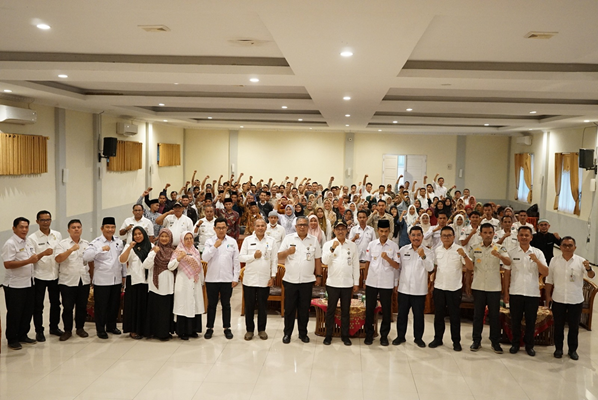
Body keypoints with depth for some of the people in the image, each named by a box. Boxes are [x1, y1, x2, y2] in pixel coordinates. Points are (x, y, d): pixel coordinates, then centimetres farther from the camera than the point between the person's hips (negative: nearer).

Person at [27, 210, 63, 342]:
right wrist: (44, 253, -25)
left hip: (55, 275, 4)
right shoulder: (32, 238, -6)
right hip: (40, 276, -4)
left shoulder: (58, 235, 5)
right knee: (38, 305, 4)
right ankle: (39, 331, 15)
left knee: (55, 303, 13)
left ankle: (54, 327, 28)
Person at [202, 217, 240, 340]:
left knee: (226, 304, 9)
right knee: (211, 304, 8)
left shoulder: (232, 242, 2)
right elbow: (205, 258, -8)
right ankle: (210, 328, 18)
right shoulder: (210, 241, 2)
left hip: (227, 279, 0)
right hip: (212, 279, 0)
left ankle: (227, 328, 18)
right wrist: (215, 246, -16)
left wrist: (236, 278, -2)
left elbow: (236, 261, 2)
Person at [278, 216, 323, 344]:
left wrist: (319, 275, 5)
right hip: (290, 280, -1)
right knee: (289, 308, 6)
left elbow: (318, 259, 7)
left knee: (304, 309, 8)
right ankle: (287, 333, 17)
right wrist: (288, 252, -19)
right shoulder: (288, 238, 2)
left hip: (307, 280, 1)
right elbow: (280, 255, 1)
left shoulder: (313, 240, 5)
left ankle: (303, 333, 21)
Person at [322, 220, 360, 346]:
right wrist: (332, 249, -24)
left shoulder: (352, 245, 5)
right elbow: (324, 261, -11)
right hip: (333, 283, -1)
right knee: (330, 310, 7)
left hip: (347, 284, 1)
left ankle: (345, 336, 19)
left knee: (346, 311, 9)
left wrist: (356, 282, 5)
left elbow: (356, 265, 7)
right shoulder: (328, 244, 0)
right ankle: (328, 335, 16)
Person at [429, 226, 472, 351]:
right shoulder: (437, 250, 6)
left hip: (454, 288, -4)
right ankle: (438, 338, 22)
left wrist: (464, 255, -29)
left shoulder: (459, 250, -7)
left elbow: (471, 267, -14)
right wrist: (432, 280, 9)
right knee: (438, 315, 11)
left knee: (455, 316, 4)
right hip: (439, 287, 4)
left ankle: (456, 341, 13)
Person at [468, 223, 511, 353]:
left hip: (494, 287, -1)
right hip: (478, 286, 2)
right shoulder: (475, 248, 4)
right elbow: (468, 265, 13)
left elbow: (508, 262, -18)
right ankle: (476, 340, 17)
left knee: (495, 315, 4)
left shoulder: (500, 248, -2)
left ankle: (495, 342, 15)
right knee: (478, 314, 7)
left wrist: (499, 255, -37)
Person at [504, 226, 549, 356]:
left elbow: (545, 273, -3)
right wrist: (506, 292, 3)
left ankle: (529, 345, 23)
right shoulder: (512, 253, 2)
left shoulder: (538, 253, 1)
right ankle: (515, 344, 23)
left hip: (533, 293, 0)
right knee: (515, 320, 8)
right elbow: (507, 274, 5)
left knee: (531, 321, 9)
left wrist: (537, 261, -19)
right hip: (515, 293, 0)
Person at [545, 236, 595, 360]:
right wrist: (548, 296, 5)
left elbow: (591, 276, -14)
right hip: (558, 299, 1)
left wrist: (588, 269, -37)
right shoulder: (554, 261, 1)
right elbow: (549, 280, 7)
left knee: (574, 326, 8)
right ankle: (558, 349, 22)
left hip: (576, 300, -1)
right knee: (558, 326, 9)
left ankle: (573, 350, 22)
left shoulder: (581, 261, -4)